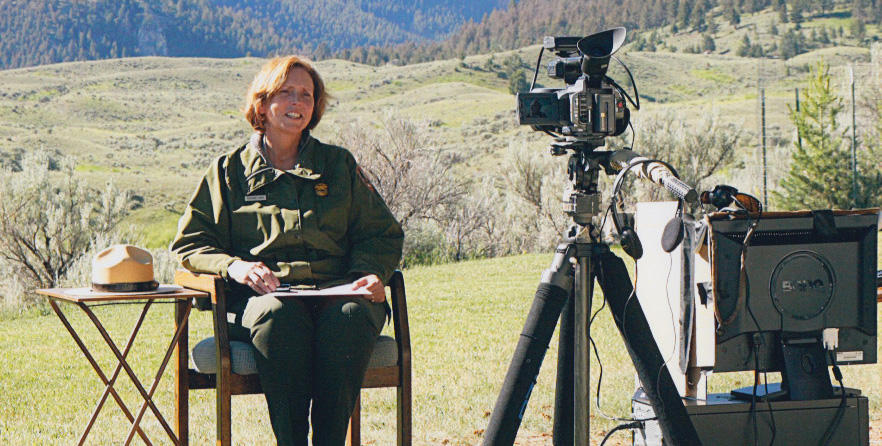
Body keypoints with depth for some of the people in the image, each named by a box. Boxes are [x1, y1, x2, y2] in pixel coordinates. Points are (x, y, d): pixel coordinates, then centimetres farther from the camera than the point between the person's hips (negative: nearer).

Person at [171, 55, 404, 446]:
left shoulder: (339, 165, 23)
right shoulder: (229, 171, 19)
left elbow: (383, 233, 22)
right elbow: (190, 243, 13)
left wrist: (372, 272, -2)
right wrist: (233, 266, -9)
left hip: (336, 289, 1)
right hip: (261, 295, -1)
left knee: (350, 316, -36)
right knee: (279, 316, -39)